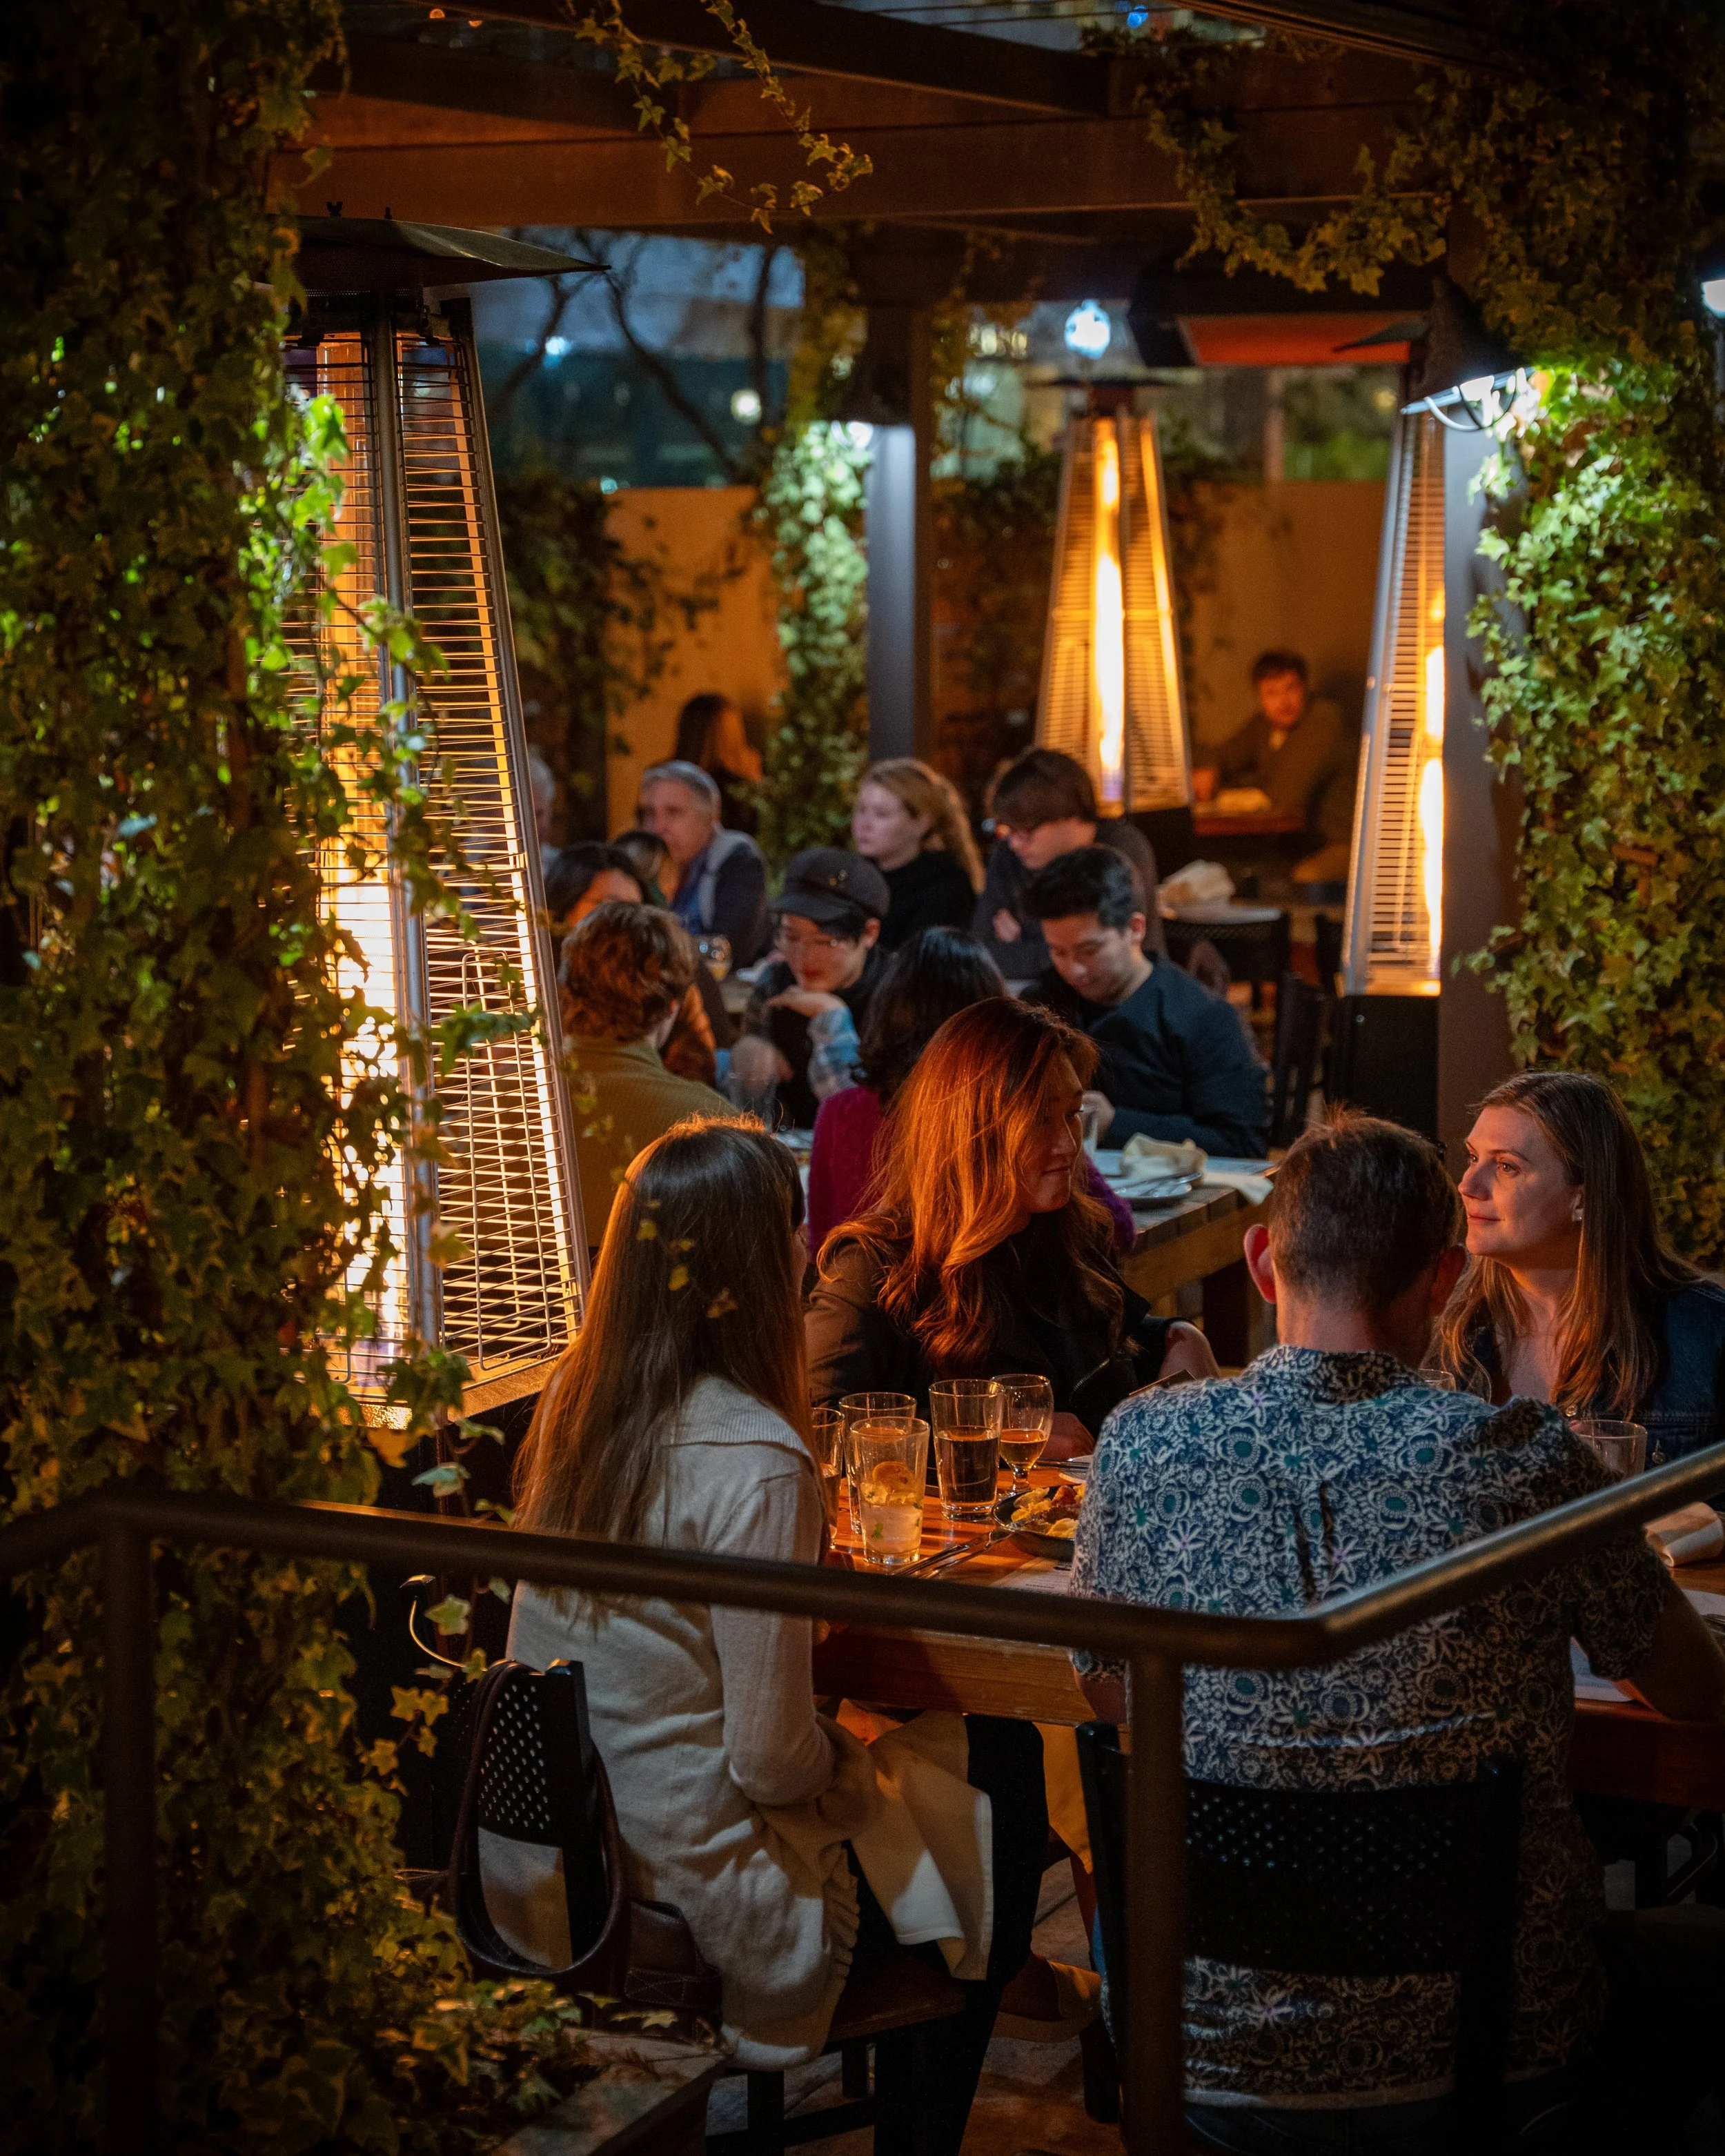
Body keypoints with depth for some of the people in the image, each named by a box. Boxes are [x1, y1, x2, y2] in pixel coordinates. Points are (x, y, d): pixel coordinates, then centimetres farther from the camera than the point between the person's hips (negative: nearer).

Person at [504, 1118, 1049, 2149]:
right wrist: (837, 1754, -2)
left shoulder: (574, 1397, -1)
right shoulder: (755, 1464, -26)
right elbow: (771, 1762, -22)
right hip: (687, 1891, -8)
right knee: (1004, 1773, 16)